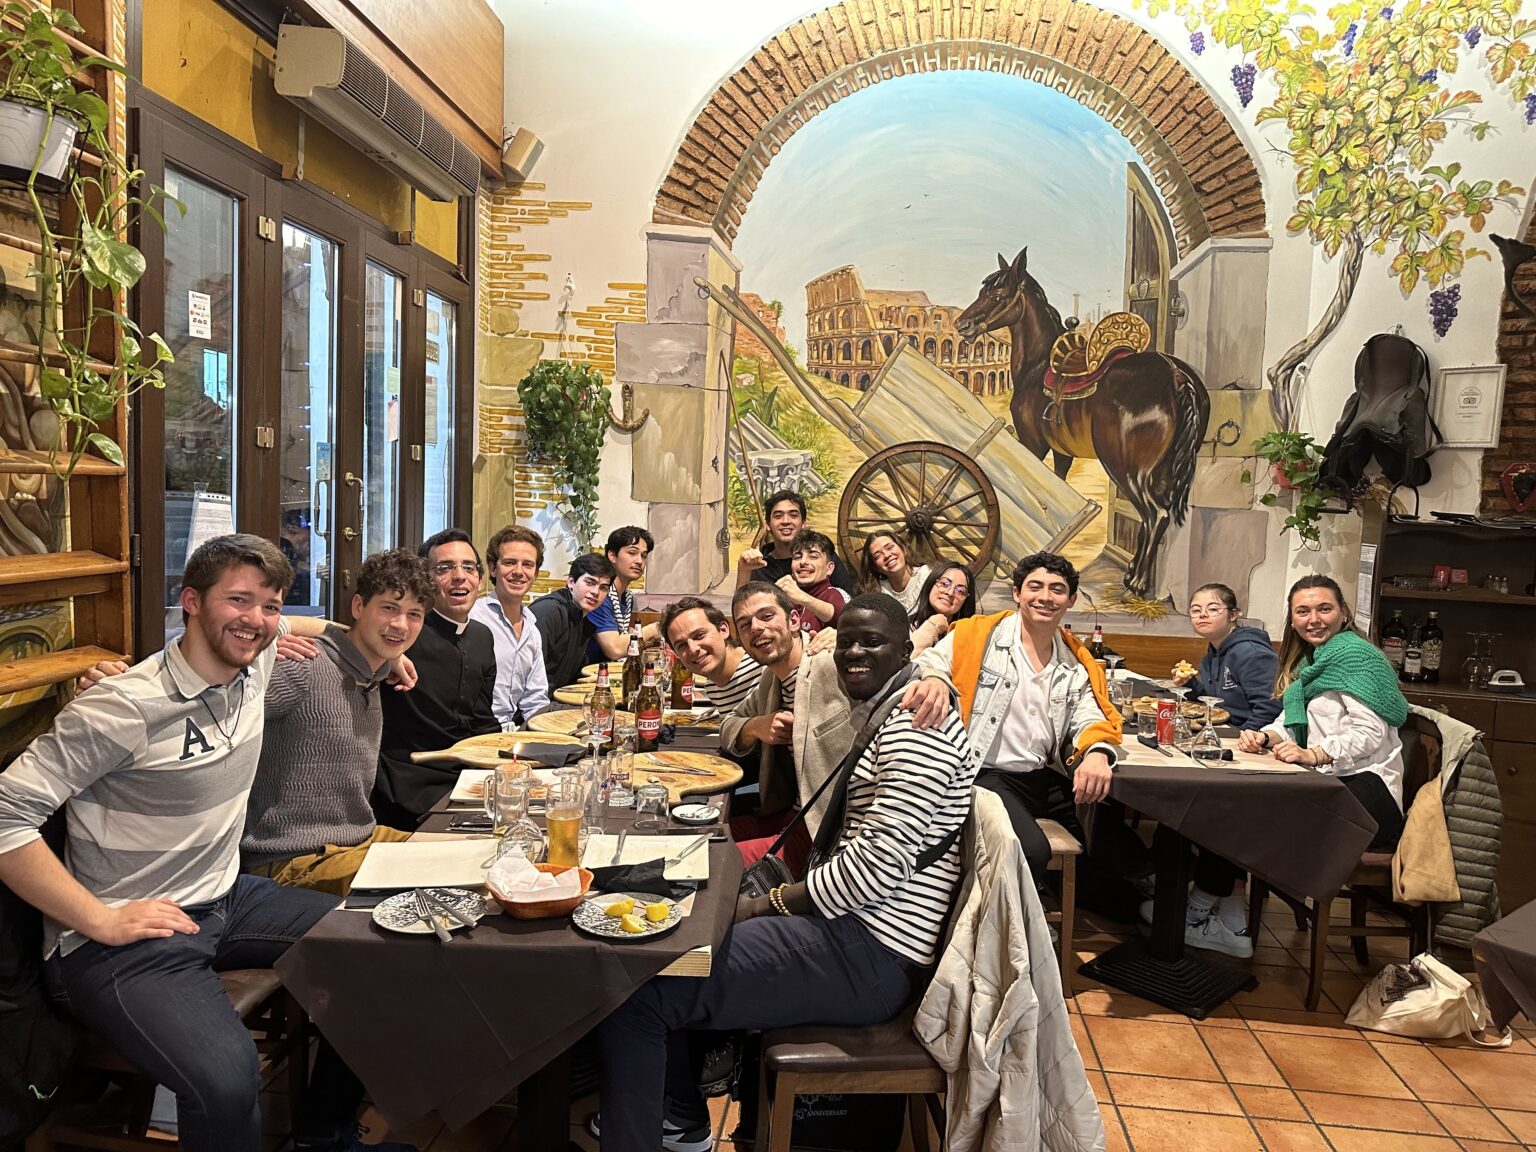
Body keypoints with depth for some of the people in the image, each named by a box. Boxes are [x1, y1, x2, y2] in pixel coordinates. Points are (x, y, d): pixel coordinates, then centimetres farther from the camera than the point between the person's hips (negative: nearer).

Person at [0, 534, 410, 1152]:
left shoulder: (253, 665, 2)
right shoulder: (126, 707, -20)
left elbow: (287, 626, 27)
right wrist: (101, 919, -19)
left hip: (227, 898, 8)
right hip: (125, 937, -8)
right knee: (226, 1079, -33)